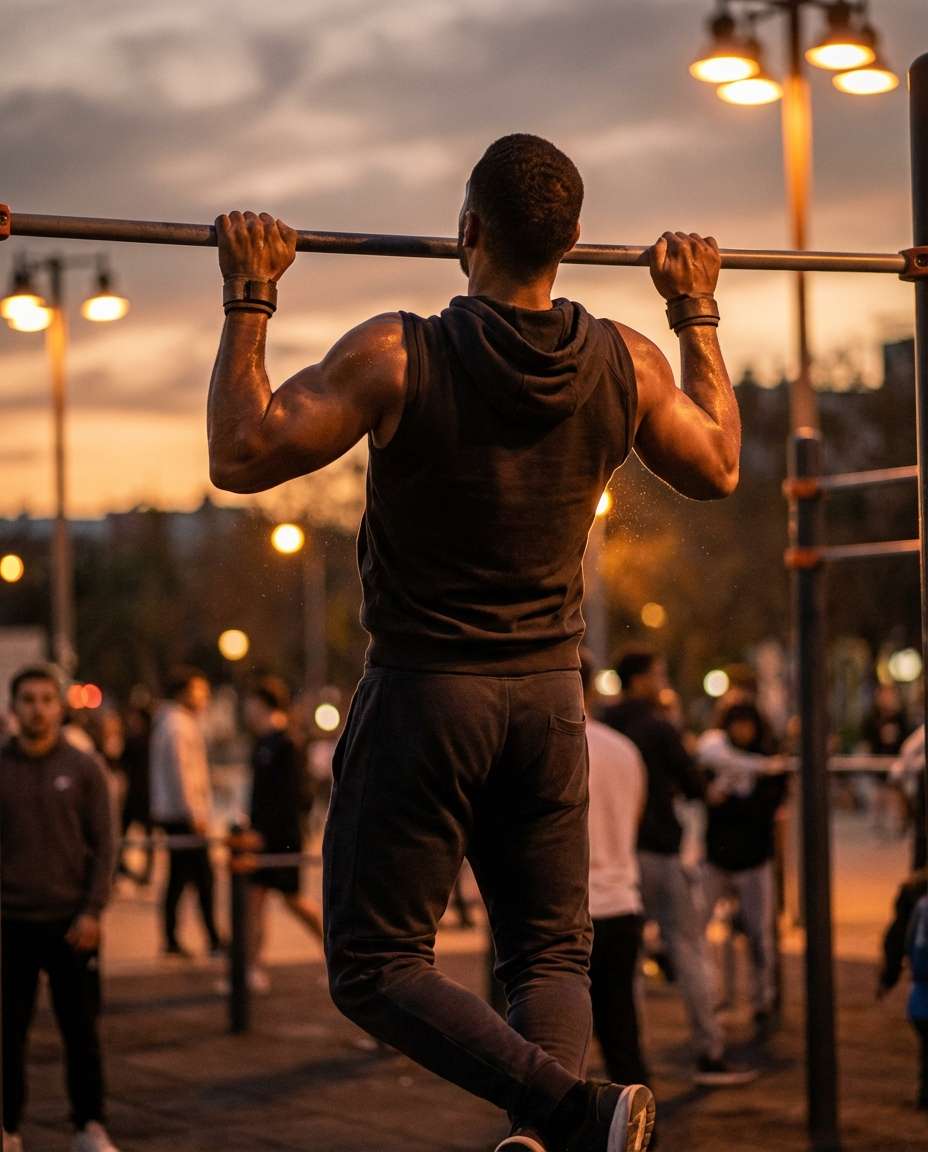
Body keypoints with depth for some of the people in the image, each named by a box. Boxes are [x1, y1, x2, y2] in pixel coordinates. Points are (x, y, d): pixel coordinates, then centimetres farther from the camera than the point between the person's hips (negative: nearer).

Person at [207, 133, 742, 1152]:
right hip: (550, 695, 4)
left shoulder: (399, 357, -15)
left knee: (376, 966, 2)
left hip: (424, 693, -4)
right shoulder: (624, 364, -3)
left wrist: (249, 301, -5)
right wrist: (697, 311, 23)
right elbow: (717, 467, 15)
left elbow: (240, 455, -12)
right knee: (549, 952, 13)